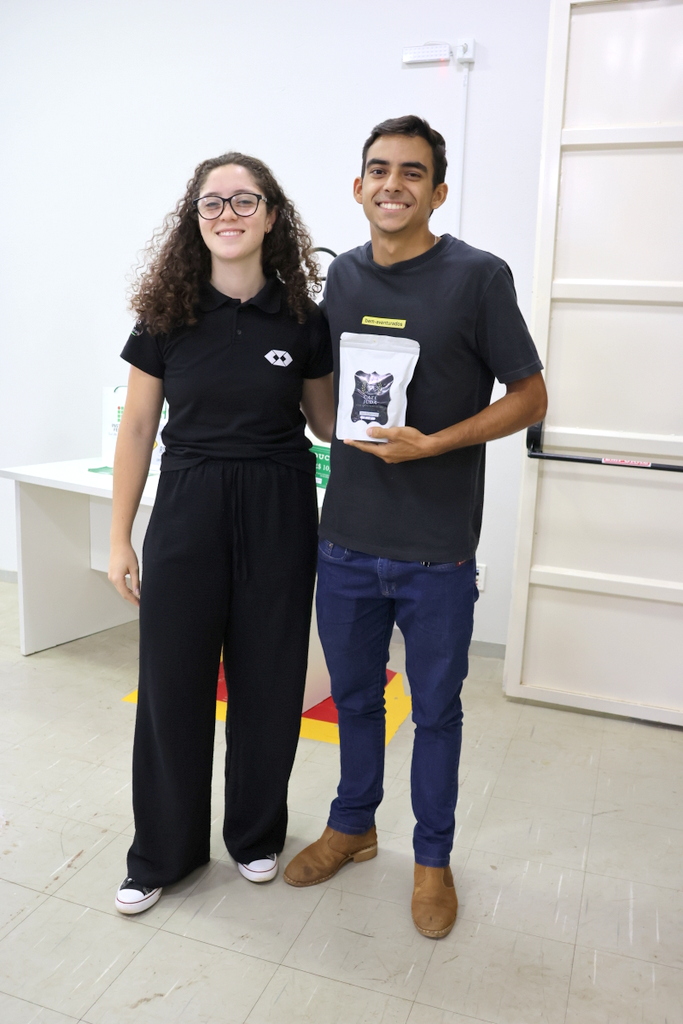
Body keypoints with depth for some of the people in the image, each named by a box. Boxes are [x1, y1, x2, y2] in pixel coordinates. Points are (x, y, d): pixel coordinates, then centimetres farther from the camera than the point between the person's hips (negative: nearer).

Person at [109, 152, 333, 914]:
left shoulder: (302, 320, -1)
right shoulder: (165, 315, -1)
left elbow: (327, 420, 11)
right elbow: (137, 430, 2)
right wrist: (119, 538, 2)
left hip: (278, 513, 0)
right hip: (187, 507, 0)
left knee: (267, 680, 10)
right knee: (171, 683, 5)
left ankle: (255, 833, 35)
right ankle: (162, 853, 28)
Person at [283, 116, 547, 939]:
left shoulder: (478, 276, -8)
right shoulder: (342, 276, 7)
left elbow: (529, 397, -6)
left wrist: (430, 445, -18)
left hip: (436, 550, -4)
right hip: (346, 538, 4)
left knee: (436, 709, 12)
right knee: (353, 695, 19)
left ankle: (433, 856, 34)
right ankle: (352, 824, 42)